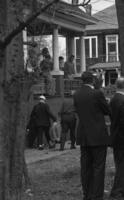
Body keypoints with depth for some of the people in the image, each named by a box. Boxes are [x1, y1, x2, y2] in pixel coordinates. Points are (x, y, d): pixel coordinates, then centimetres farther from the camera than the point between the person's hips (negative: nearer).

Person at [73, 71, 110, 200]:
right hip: (98, 136, -6)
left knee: (85, 166, 11)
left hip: (83, 136, 6)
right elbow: (107, 111, -2)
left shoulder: (76, 95, 3)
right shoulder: (97, 94, -14)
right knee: (98, 167, 0)